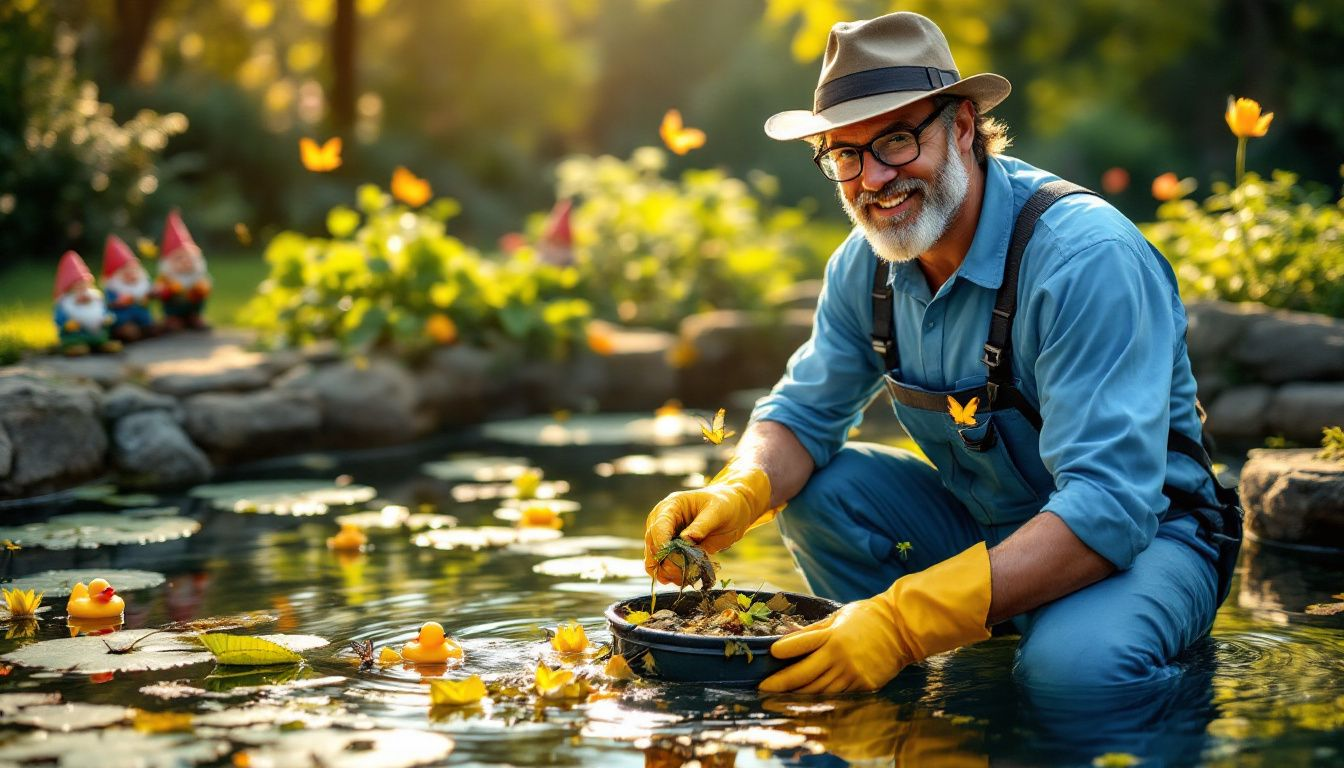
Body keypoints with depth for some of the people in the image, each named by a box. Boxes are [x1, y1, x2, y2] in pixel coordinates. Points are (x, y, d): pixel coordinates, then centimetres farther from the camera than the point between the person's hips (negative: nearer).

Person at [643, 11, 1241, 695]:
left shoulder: (1090, 259, -28)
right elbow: (805, 413, 6)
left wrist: (907, 620, -43)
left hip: (1144, 533, -7)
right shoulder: (865, 265, -4)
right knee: (810, 488, -9)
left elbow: (1109, 509, -35)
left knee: (1070, 660, -37)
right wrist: (734, 496, -19)